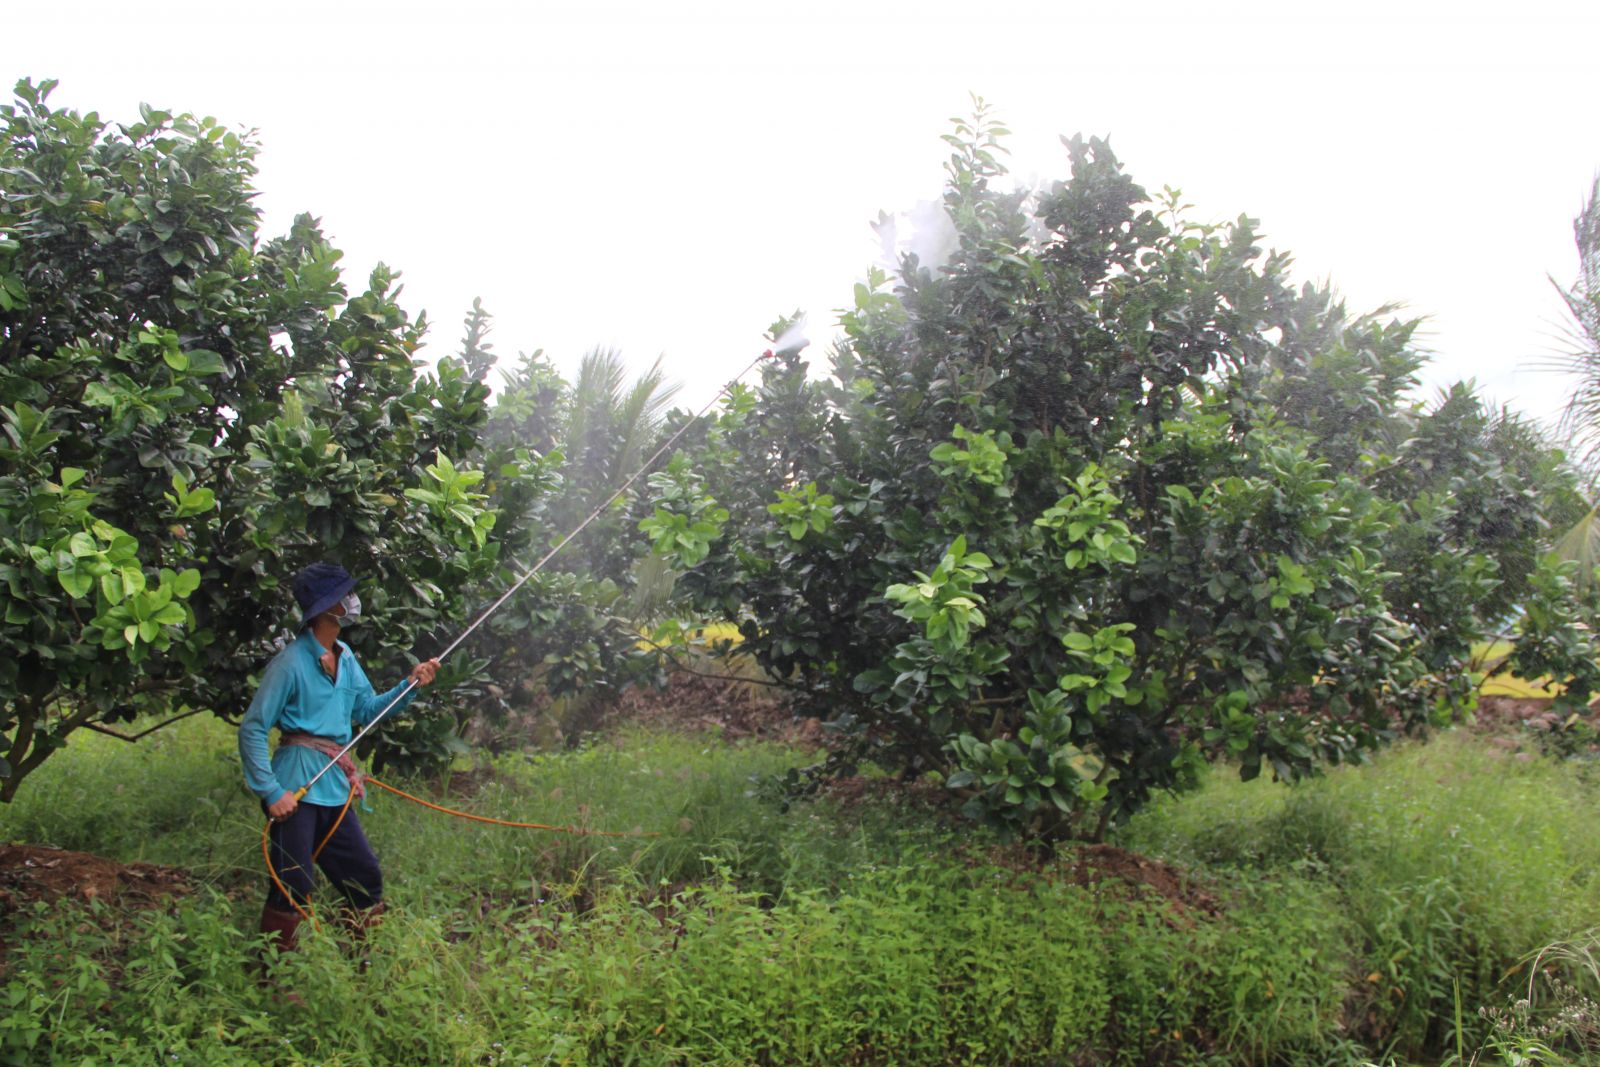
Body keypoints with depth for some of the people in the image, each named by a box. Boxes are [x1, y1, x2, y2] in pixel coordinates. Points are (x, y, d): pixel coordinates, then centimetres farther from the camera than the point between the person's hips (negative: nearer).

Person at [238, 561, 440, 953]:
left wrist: (410, 686, 1)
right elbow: (252, 730, -13)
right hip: (297, 788, -8)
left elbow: (367, 709, 16)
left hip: (335, 788, 8)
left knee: (366, 878, 13)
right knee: (291, 887, -3)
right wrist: (271, 792, -18)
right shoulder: (292, 662, -13)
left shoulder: (344, 657, 10)